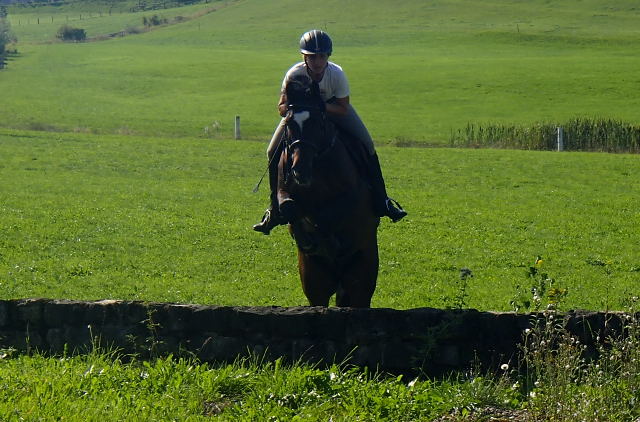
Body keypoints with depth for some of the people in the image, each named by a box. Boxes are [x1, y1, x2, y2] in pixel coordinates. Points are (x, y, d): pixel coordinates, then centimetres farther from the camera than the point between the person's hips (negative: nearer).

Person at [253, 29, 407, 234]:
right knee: (274, 153, -12)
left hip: (332, 108, 0)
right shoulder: (294, 75, -31)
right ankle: (276, 208, 6)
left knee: (367, 147, -15)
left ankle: (381, 202, -1)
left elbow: (343, 109, -22)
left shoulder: (337, 74, -31)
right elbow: (282, 108, -21)